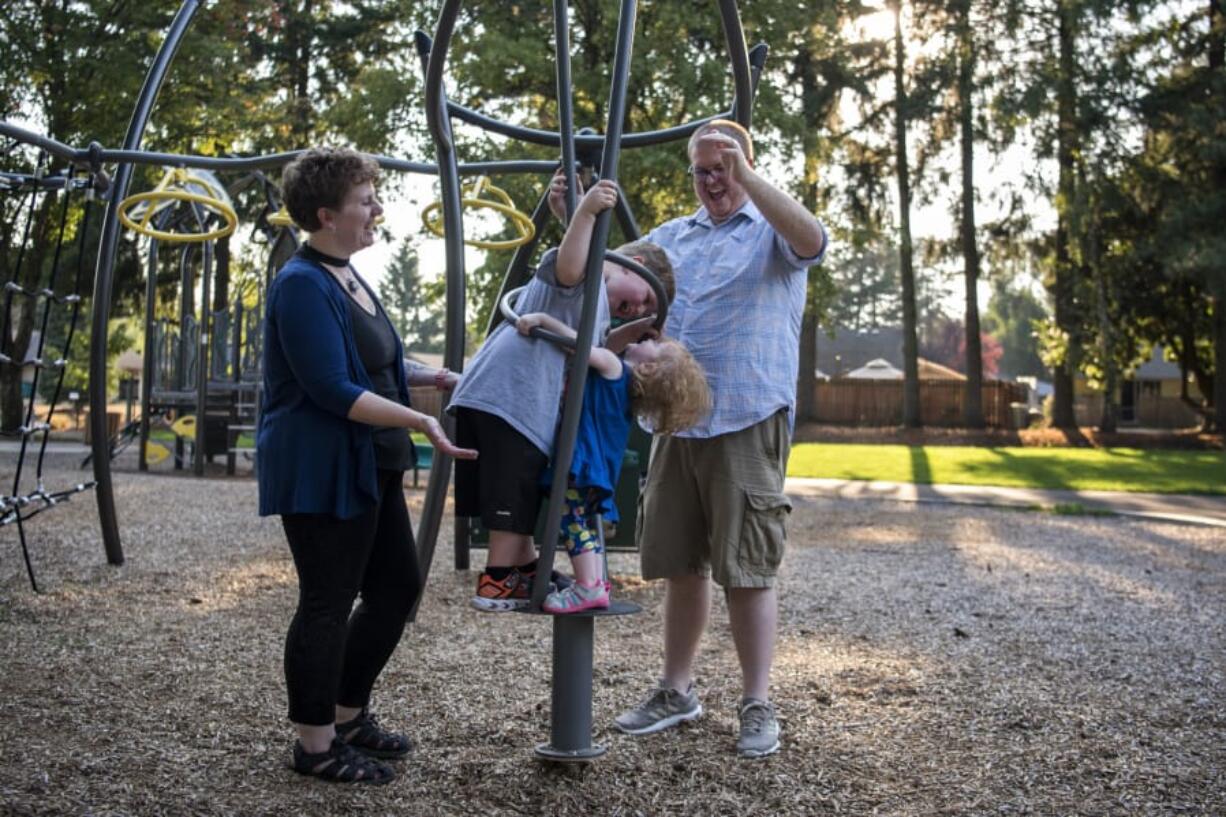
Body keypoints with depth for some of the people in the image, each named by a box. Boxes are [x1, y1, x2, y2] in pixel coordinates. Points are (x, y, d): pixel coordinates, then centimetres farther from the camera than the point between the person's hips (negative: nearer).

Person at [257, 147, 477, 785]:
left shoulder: (346, 276, 14)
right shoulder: (303, 285, -16)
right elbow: (331, 387, -23)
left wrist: (440, 378, 16)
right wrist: (421, 421, -26)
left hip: (368, 468, 10)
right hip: (321, 471, -10)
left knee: (397, 584, 14)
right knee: (328, 603, -1)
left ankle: (348, 714, 28)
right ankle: (316, 744, 13)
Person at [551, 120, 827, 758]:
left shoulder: (773, 230, 4)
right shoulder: (671, 236, 19)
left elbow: (811, 240, -19)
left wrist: (745, 176, -23)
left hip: (748, 423, -5)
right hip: (675, 422, 5)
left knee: (746, 569, -2)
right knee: (680, 564, 12)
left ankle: (757, 704, 8)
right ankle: (677, 691, 25)